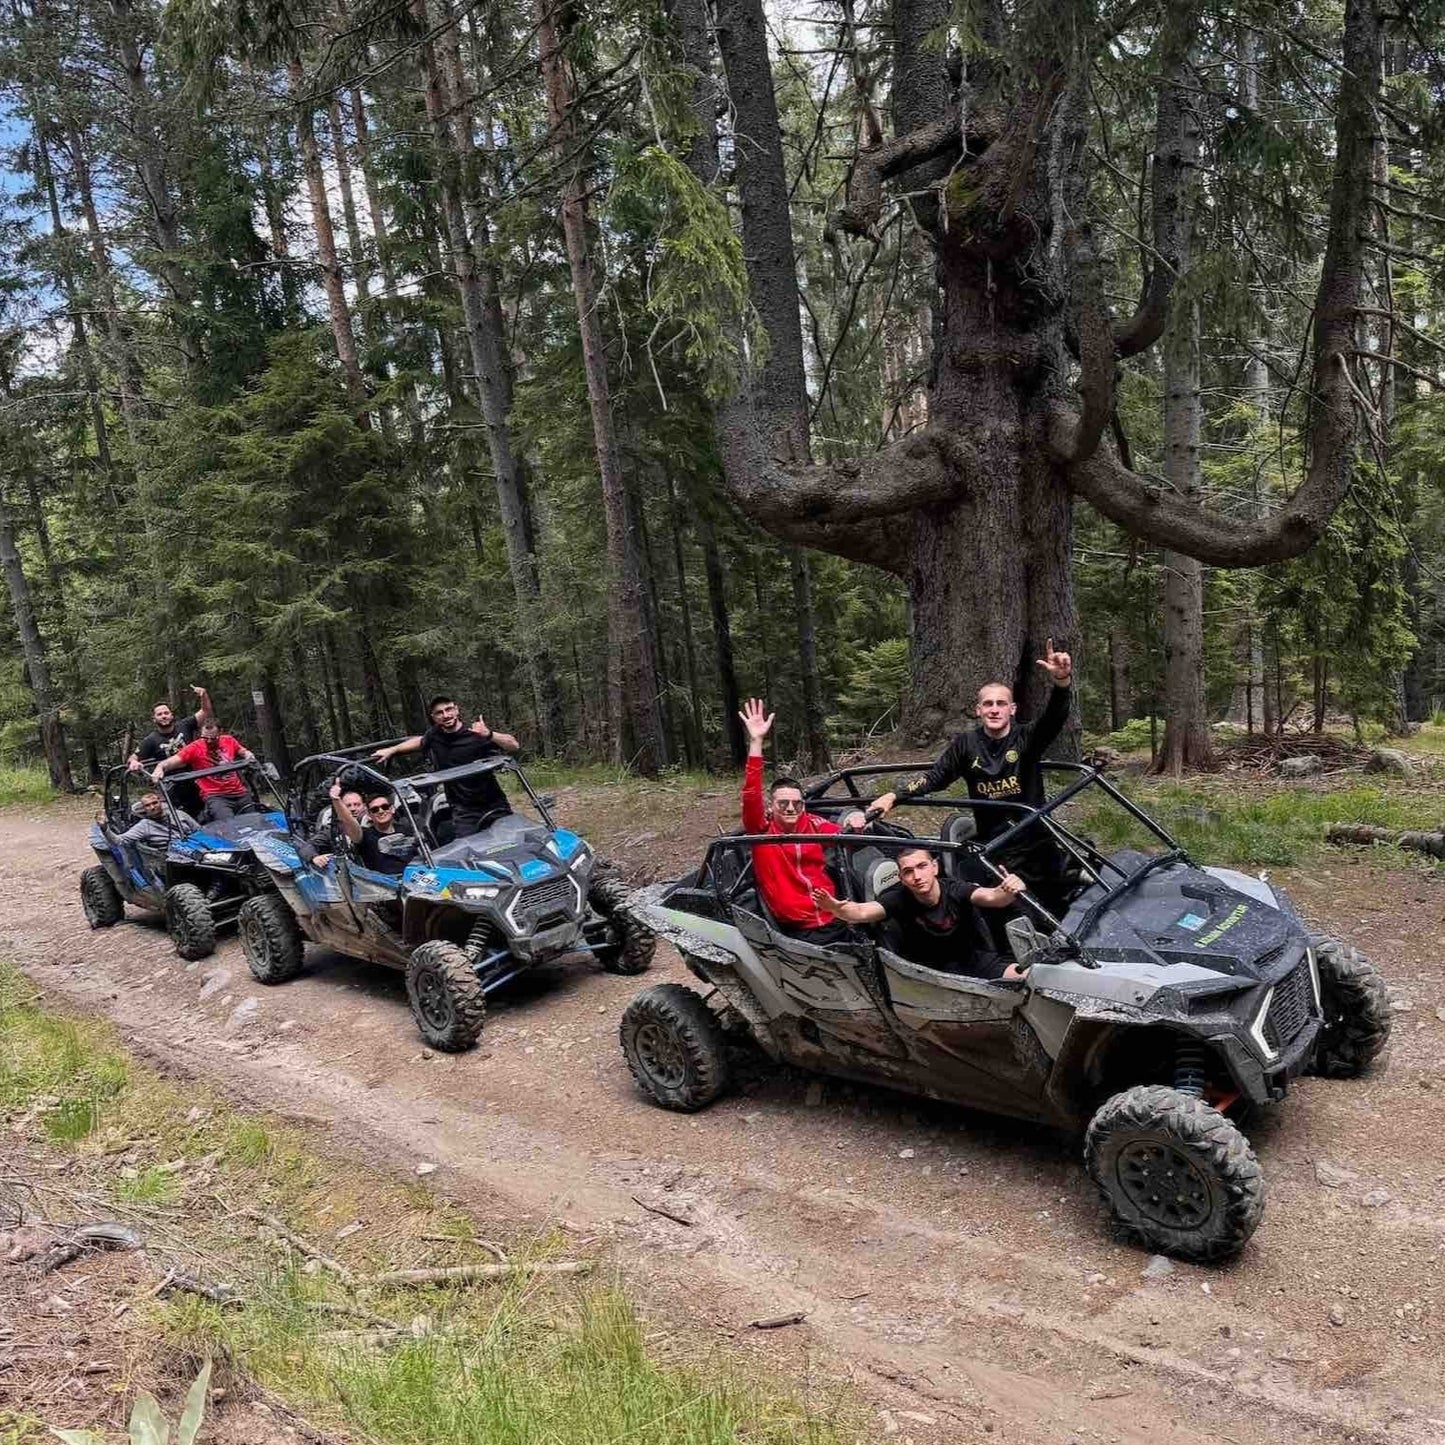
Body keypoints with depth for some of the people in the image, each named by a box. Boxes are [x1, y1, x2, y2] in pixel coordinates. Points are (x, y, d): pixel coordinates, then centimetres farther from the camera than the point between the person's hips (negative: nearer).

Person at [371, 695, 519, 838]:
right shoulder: (434, 735, 5)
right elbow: (420, 741, 31)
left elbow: (514, 745, -22)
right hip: (463, 812, 3)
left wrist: (489, 734, -37)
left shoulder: (477, 734, -11)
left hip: (494, 807, -3)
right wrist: (391, 750, 29)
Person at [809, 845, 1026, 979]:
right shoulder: (900, 899, -22)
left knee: (1027, 977, -17)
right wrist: (837, 909, -59)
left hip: (968, 959, 0)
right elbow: (862, 911, -37)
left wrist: (1007, 891, -64)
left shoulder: (955, 890, -22)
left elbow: (990, 897, -40)